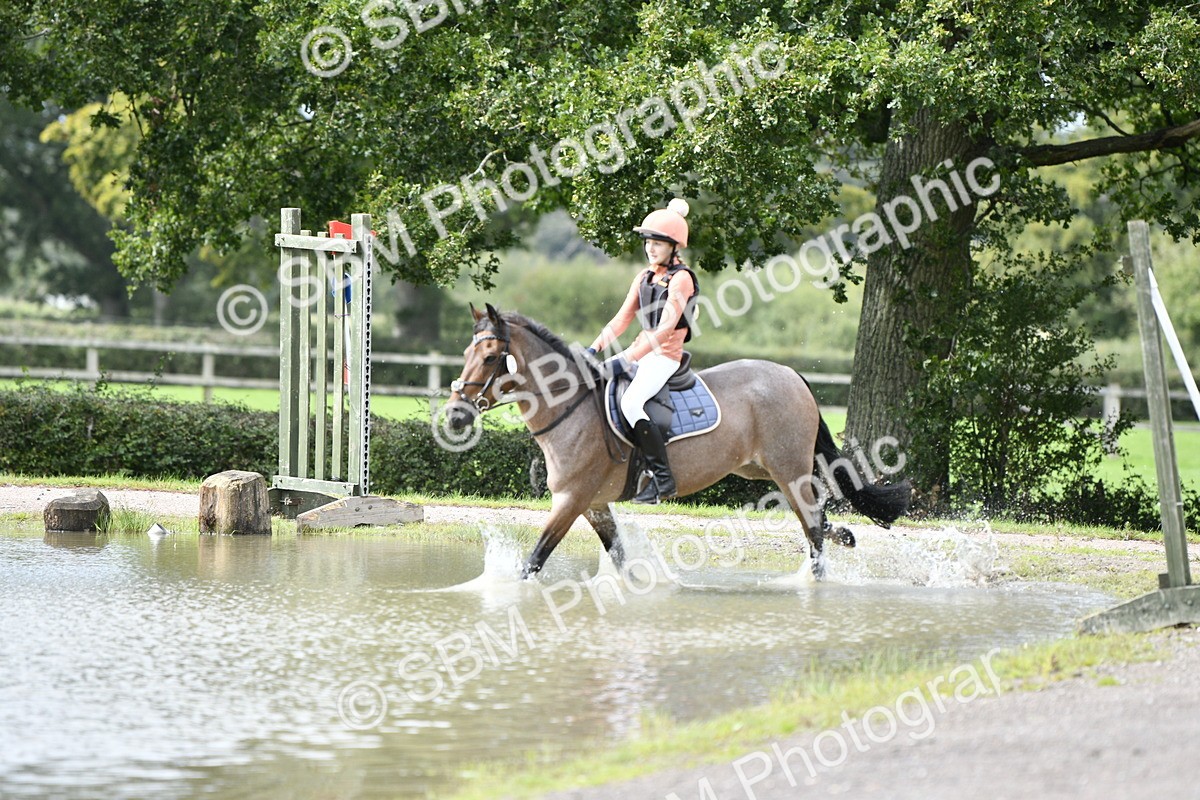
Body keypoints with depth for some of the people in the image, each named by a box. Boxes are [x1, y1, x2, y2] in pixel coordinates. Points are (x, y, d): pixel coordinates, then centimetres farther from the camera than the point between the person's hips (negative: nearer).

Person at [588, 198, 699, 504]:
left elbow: (664, 329, -20)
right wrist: (594, 349, -1)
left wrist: (627, 360, -26)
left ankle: (662, 477, -27)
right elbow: (622, 318, 14)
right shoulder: (644, 277, 14)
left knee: (630, 402, -31)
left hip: (666, 355, -9)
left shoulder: (681, 279, -12)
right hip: (642, 350, 9)